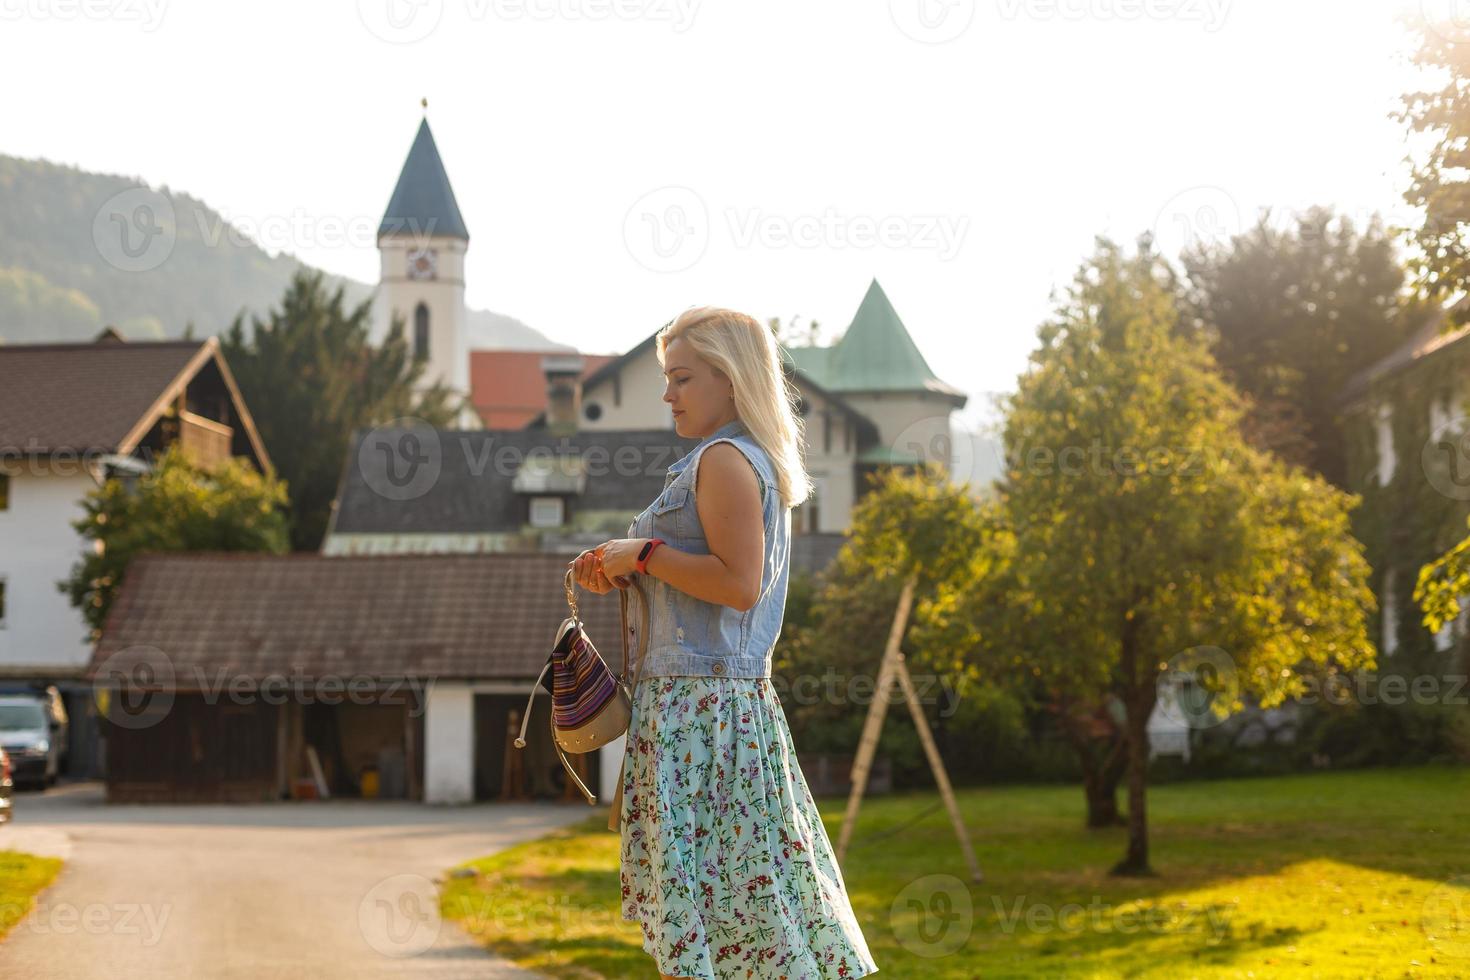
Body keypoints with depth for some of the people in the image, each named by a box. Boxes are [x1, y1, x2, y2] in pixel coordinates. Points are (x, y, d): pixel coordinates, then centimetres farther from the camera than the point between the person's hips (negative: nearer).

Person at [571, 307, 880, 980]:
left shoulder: (724, 459, -11)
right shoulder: (760, 463, 19)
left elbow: (737, 583, -21)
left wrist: (644, 552, -12)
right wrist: (622, 572, 15)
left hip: (699, 704, -10)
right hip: (735, 692, 10)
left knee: (686, 911, -8)